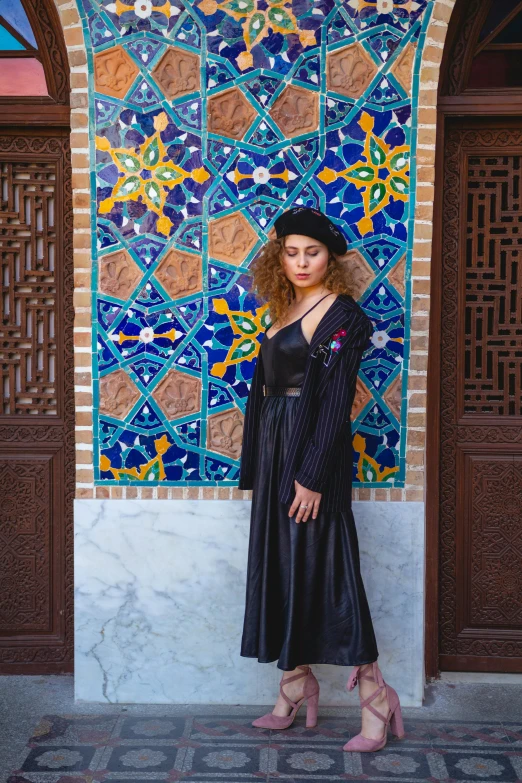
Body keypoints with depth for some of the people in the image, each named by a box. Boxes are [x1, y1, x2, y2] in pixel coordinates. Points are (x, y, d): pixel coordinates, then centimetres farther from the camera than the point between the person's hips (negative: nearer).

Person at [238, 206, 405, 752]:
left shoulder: (340, 314, -9)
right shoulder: (283, 311, 15)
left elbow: (337, 400, -16)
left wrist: (313, 475, -20)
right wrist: (255, 467, 14)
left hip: (313, 451, -8)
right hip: (274, 449, 8)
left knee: (321, 566, -5)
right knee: (280, 566, 11)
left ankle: (375, 697, 7)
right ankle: (295, 687, 24)